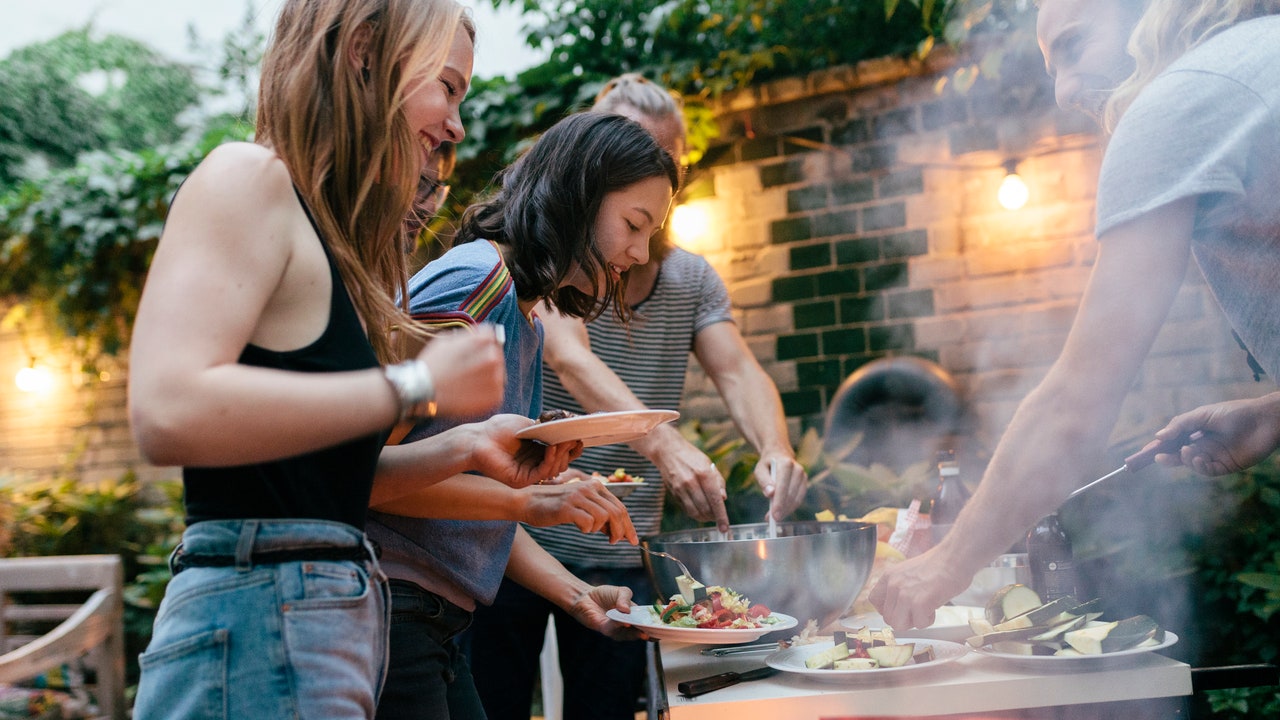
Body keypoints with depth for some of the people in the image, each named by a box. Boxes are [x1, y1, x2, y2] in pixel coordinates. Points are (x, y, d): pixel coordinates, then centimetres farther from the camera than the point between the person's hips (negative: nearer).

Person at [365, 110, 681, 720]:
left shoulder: (526, 319, 17)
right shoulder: (475, 281, -14)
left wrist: (575, 594, 8)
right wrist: (526, 501, -22)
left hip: (436, 622, 10)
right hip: (389, 603, -10)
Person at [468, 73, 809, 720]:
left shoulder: (693, 278, 10)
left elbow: (738, 372, -3)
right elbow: (569, 358, -23)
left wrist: (774, 447, -26)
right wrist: (661, 441, -39)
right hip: (520, 541, -4)